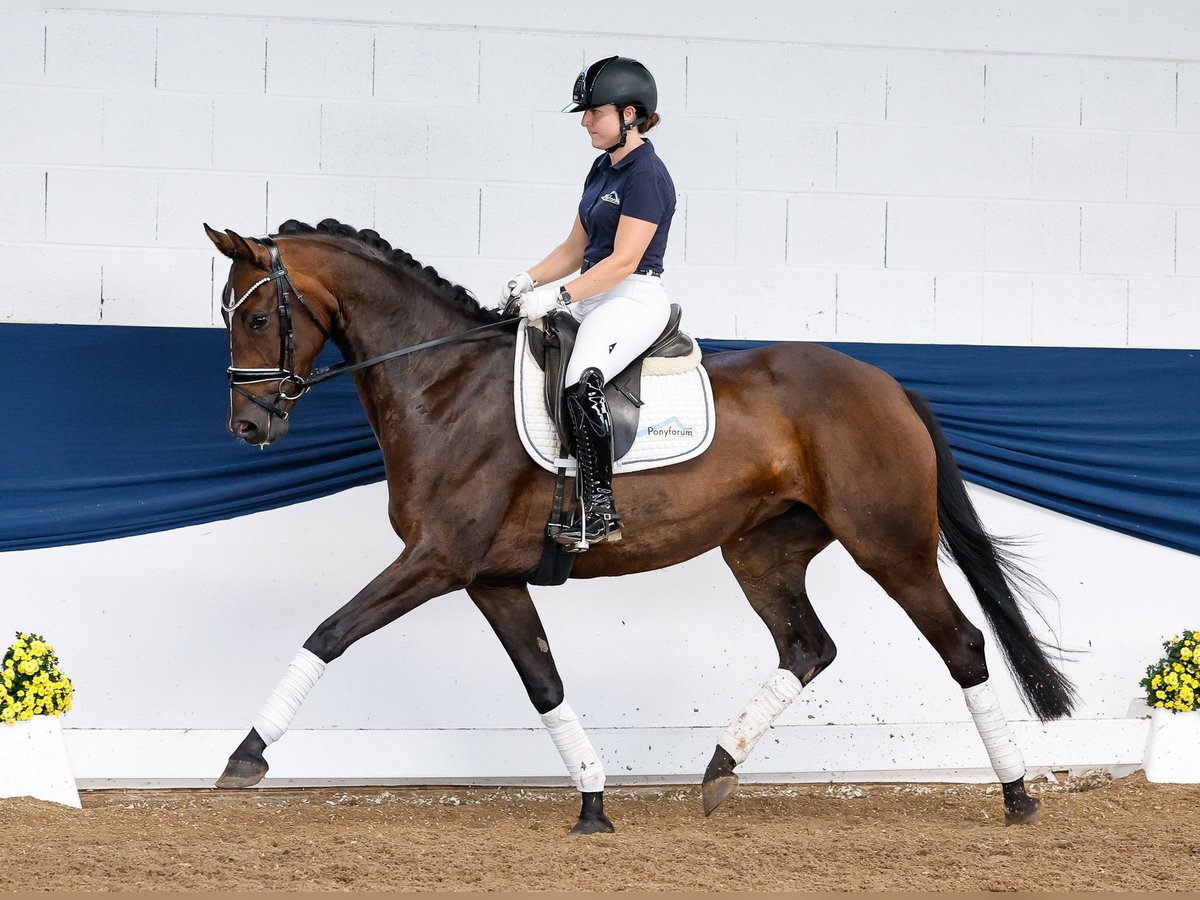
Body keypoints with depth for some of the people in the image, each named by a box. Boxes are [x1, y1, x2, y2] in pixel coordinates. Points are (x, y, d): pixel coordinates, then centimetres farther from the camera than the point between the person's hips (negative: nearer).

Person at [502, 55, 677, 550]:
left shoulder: (646, 175, -13)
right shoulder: (603, 169, 16)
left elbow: (624, 260, -20)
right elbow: (576, 248, 20)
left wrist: (558, 296, -22)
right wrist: (529, 281, 5)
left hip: (635, 299, -11)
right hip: (592, 295, 11)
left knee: (581, 383, -33)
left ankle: (599, 512, -30)